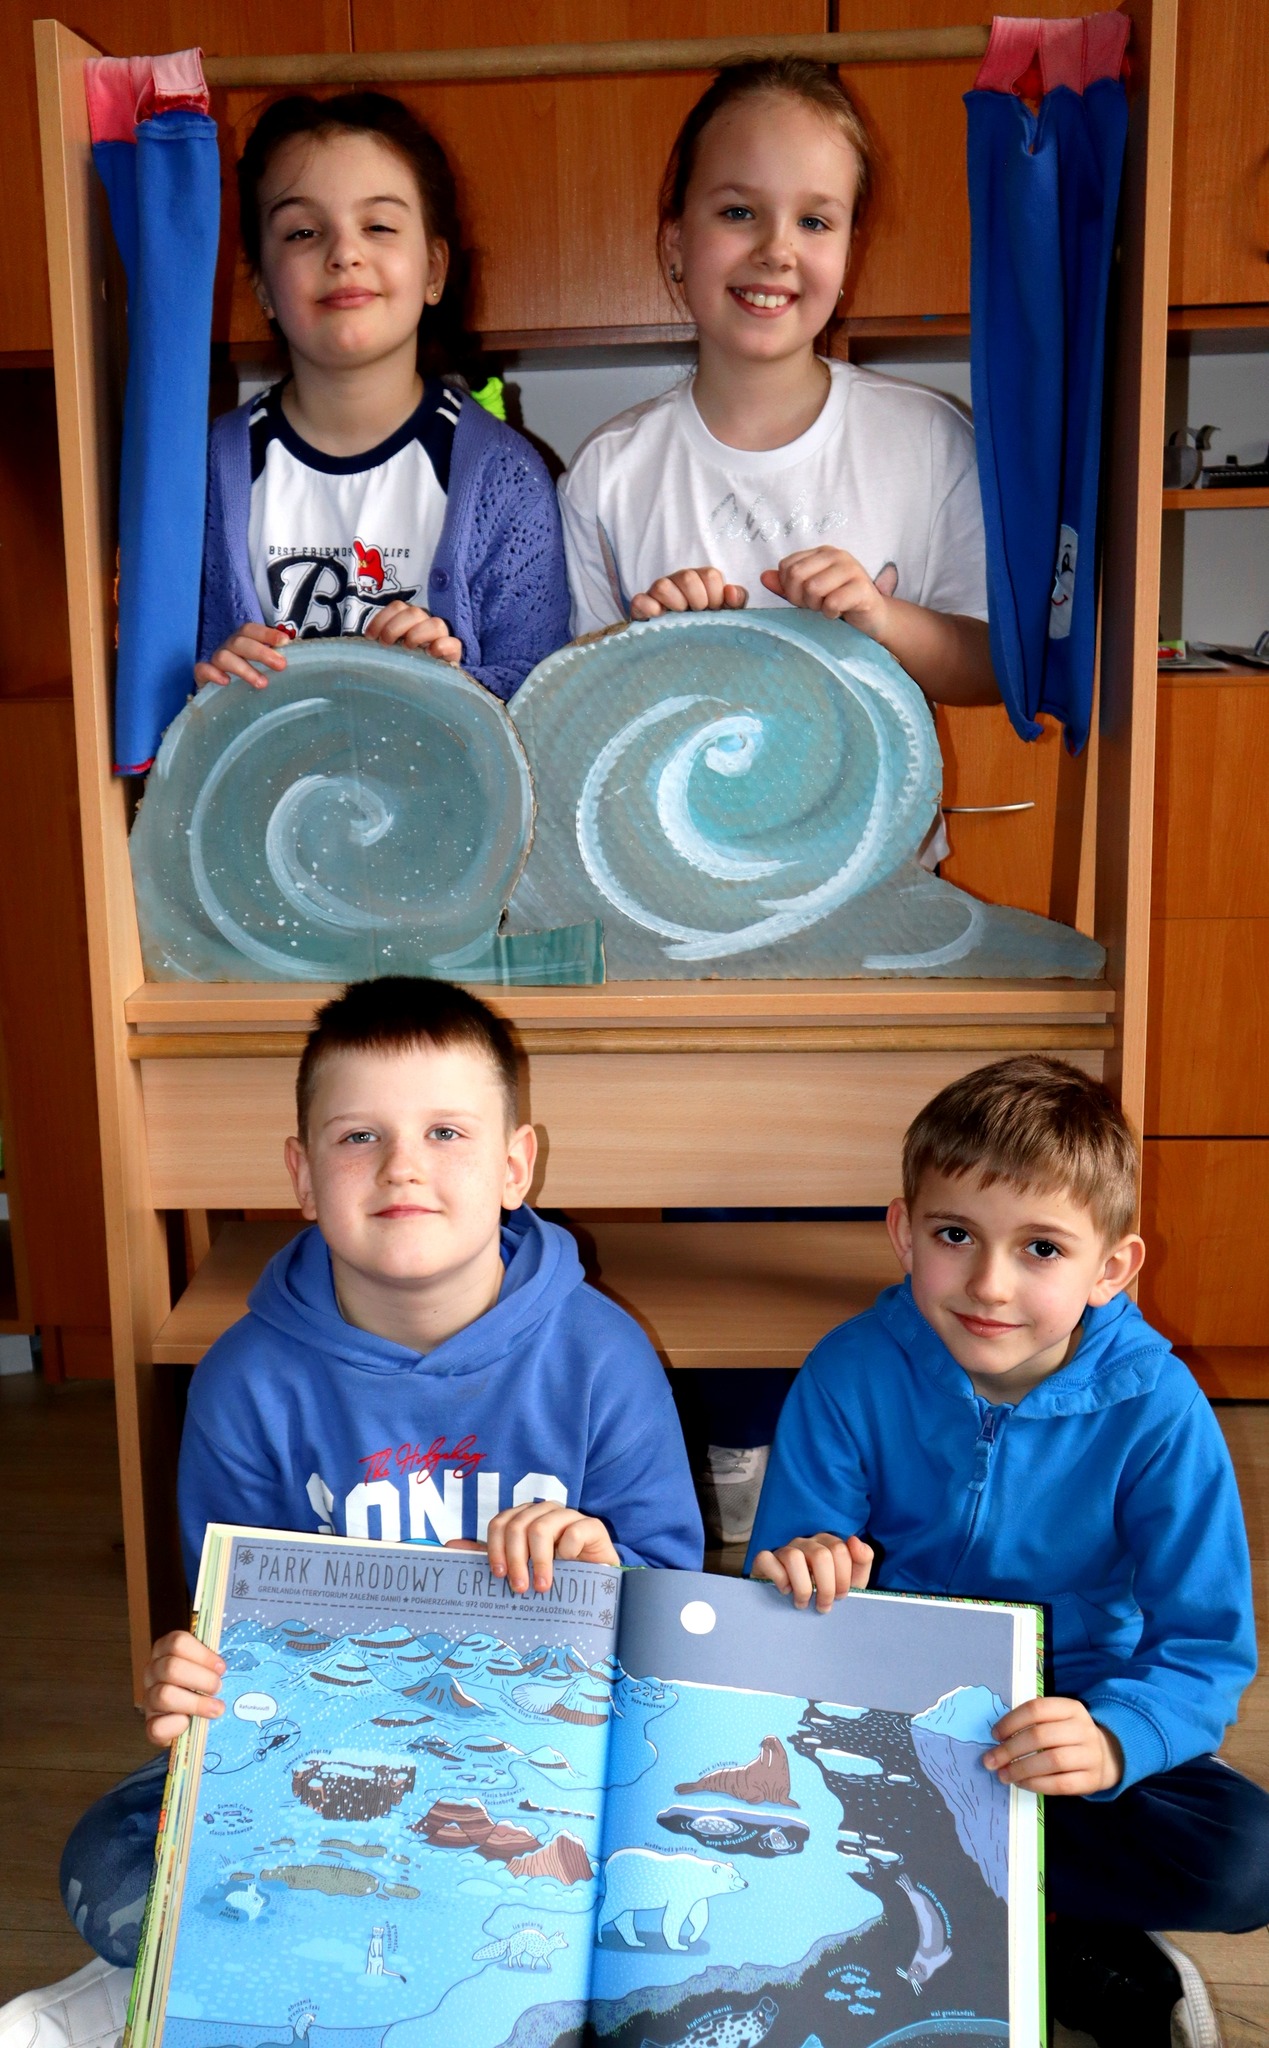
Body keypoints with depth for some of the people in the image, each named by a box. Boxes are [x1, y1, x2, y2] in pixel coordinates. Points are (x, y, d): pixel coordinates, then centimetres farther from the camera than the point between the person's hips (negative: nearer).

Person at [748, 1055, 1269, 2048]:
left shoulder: (1154, 1409, -18)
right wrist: (800, 1573, -36)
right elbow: (784, 1591, -10)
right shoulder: (851, 1374, -16)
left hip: (1075, 1714, 0)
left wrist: (1113, 1738, -38)